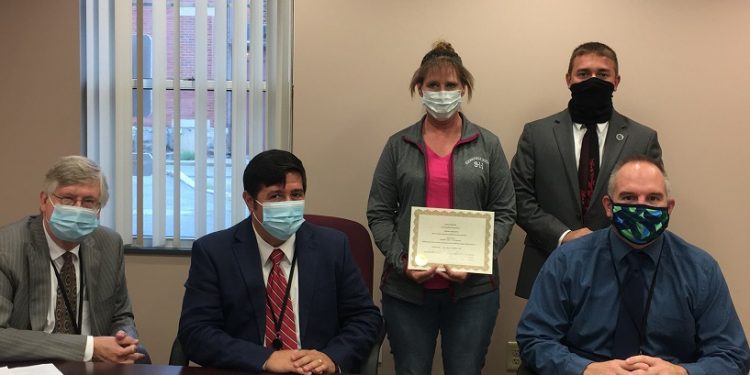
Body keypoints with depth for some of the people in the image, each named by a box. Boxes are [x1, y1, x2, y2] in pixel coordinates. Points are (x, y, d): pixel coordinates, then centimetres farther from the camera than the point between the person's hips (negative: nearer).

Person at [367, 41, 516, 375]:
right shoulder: (399, 145, 6)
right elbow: (379, 213, 4)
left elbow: (504, 212, 3)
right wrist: (401, 260, -10)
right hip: (406, 288, 1)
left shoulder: (488, 145, 5)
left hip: (473, 288, 0)